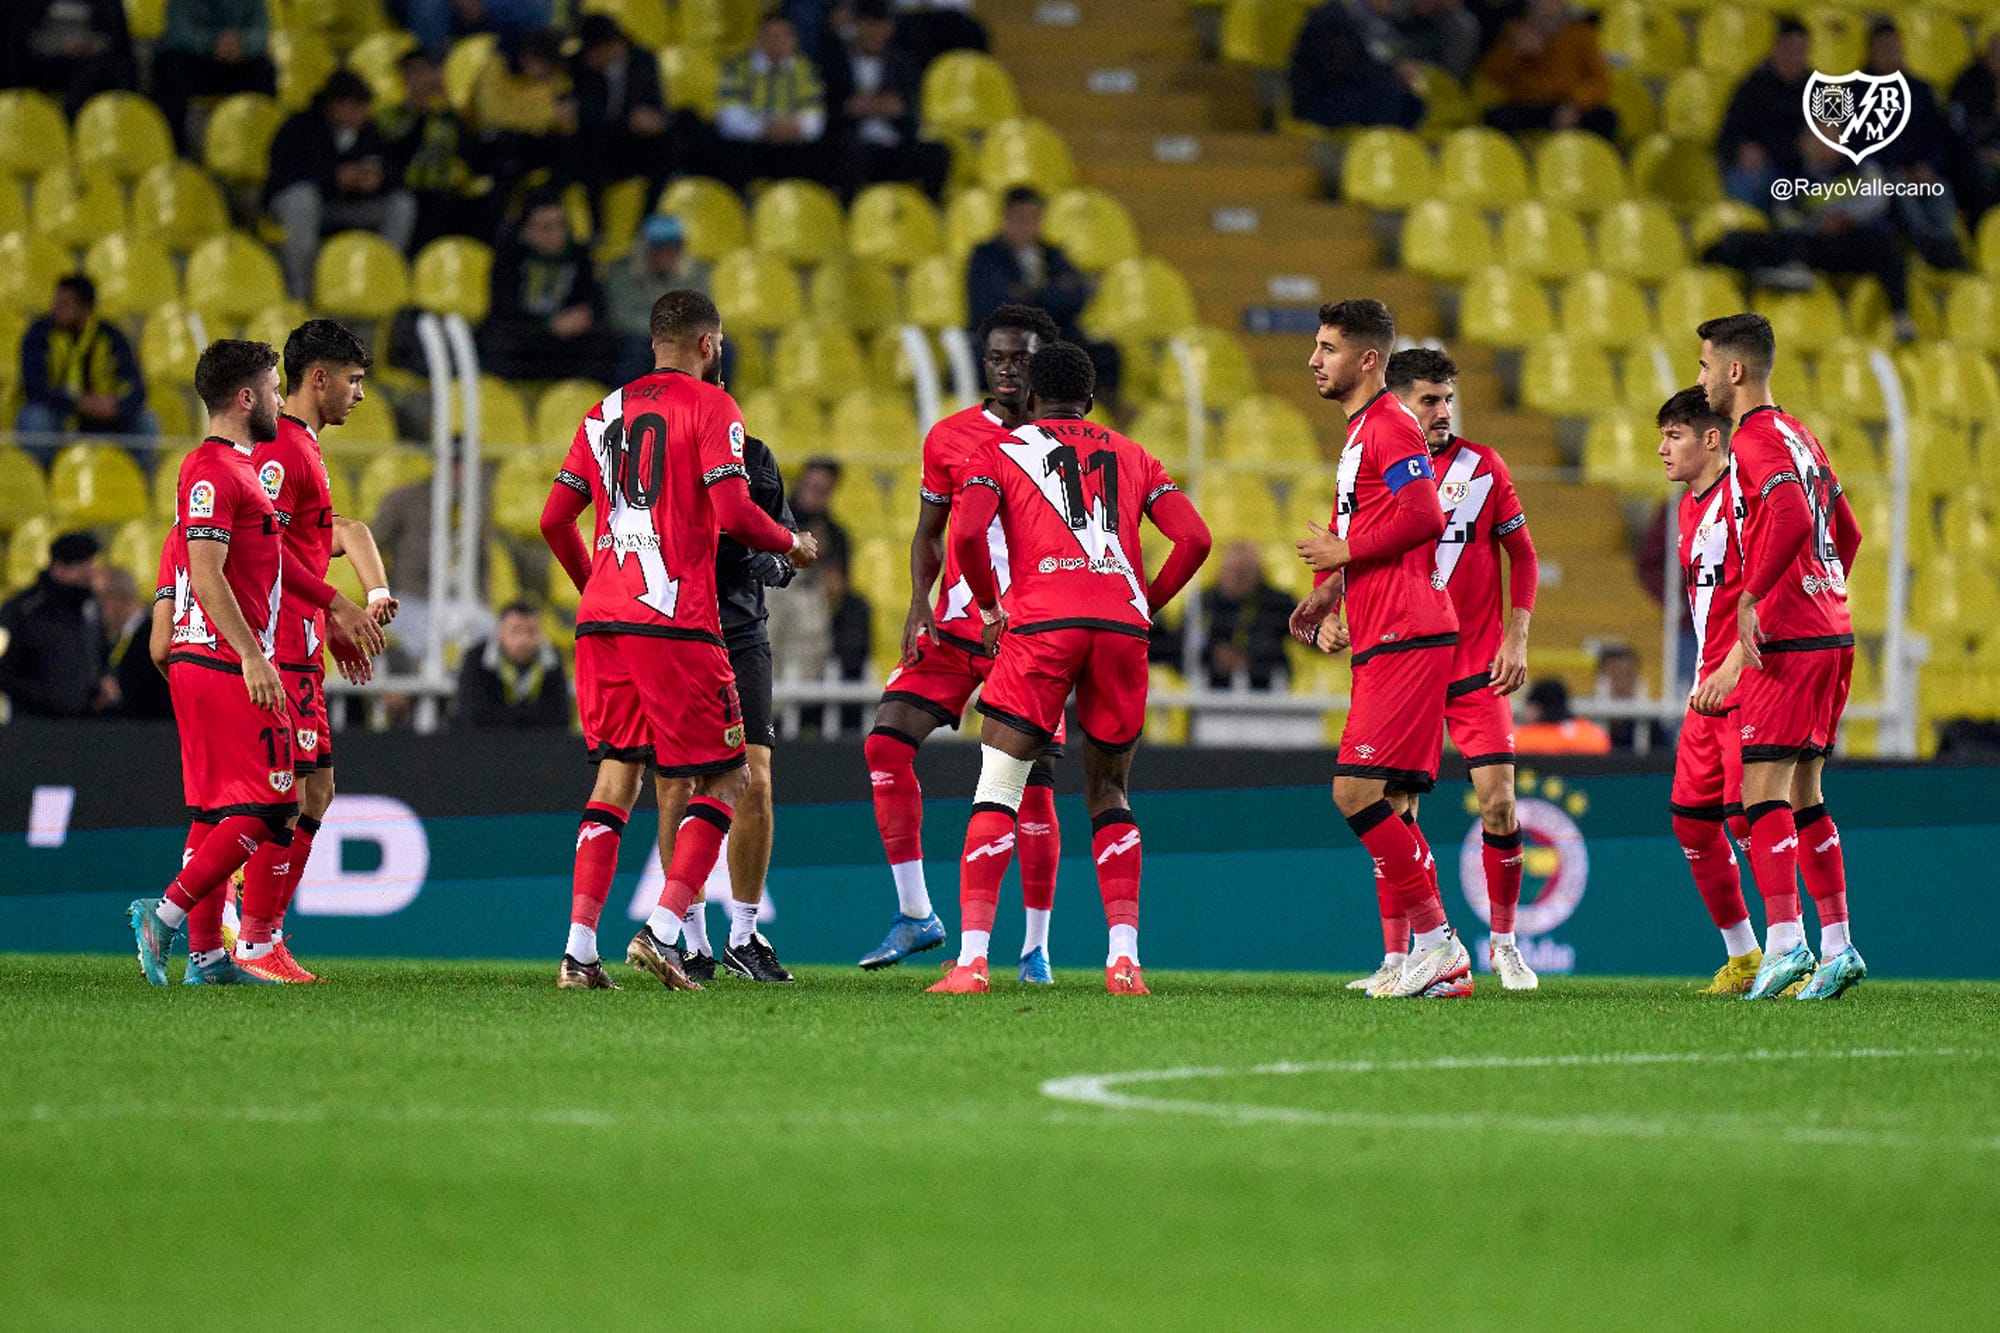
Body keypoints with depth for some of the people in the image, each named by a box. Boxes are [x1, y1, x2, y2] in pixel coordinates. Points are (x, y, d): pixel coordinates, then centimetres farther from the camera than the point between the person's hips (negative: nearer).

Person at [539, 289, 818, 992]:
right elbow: (733, 513, -13)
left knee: (617, 774, 12)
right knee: (725, 780, 3)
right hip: (676, 623, -6)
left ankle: (579, 949, 0)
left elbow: (555, 519, 16)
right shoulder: (709, 406, -1)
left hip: (602, 619, 6)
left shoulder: (605, 412, 17)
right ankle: (662, 933, -12)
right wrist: (793, 545, 6)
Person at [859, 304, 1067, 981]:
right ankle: (915, 913, -6)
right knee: (886, 740, -15)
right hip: (954, 628, 2)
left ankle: (1036, 946, 8)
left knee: (1032, 783, -6)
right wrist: (919, 602, -2)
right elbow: (928, 531, 15)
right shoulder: (950, 437, 6)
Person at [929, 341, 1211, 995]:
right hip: (1122, 623, 3)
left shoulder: (997, 449, 14)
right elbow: (1194, 539, 11)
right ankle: (1124, 957, 4)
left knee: (997, 794, 1)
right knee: (1109, 794, 16)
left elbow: (968, 533, -4)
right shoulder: (1131, 456, 23)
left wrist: (989, 604, 12)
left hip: (1042, 624, -3)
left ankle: (972, 958, -9)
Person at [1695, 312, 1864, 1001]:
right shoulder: (1798, 435, 19)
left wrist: (1749, 598, -24)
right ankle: (1837, 945, 9)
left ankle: (1784, 941, -21)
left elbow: (1792, 518, -26)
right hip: (1833, 632, 9)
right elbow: (1846, 533, 25)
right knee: (1802, 794, 12)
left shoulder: (1756, 439, -10)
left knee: (1763, 788, -11)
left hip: (1787, 637, -9)